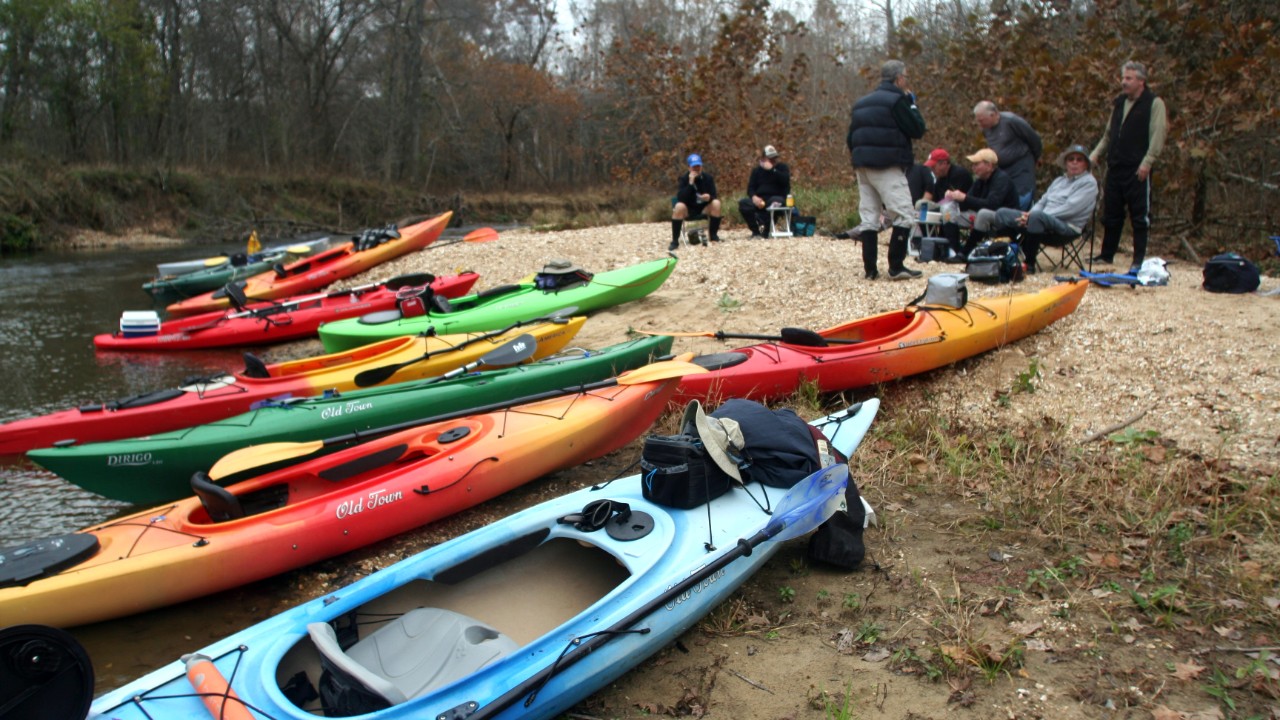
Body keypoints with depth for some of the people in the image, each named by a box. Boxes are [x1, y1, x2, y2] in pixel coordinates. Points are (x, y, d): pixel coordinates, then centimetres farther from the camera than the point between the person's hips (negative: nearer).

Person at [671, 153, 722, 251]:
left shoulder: (708, 177, -6)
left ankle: (713, 235, -12)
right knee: (679, 206, -34)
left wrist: (709, 197, -34)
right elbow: (680, 198, -25)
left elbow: (714, 196, -10)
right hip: (688, 210, -2)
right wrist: (690, 183, -31)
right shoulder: (684, 178, -12)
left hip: (704, 208, 2)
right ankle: (675, 240, -27)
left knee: (716, 203, -26)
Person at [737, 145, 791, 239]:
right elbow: (750, 188, 6)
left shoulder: (782, 167, 7)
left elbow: (785, 180, -13)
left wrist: (772, 169, -18)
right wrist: (754, 197, -17)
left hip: (777, 198, -3)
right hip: (760, 200, 3)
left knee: (775, 201, -40)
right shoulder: (757, 170, 13)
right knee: (743, 203, -24)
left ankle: (766, 231, -23)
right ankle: (756, 231, -14)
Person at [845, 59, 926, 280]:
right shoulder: (896, 99, -7)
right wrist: (912, 103, 4)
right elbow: (917, 130, -6)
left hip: (862, 165, 8)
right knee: (904, 216, -4)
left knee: (868, 218, 8)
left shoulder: (862, 102, 18)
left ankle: (870, 268, 6)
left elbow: (850, 137, 18)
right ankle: (896, 267, -8)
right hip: (887, 166, -8)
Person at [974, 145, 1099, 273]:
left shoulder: (1089, 182, 2)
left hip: (1067, 227, -7)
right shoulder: (1059, 180, 27)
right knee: (1003, 212, -10)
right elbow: (1042, 202, 19)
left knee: (1038, 217, -41)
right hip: (1046, 223, 8)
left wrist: (1033, 215, -17)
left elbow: (1070, 208, -11)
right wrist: (1029, 214, -7)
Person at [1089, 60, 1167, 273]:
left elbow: (1158, 136, -12)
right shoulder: (1119, 102, 17)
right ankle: (1107, 254, 23)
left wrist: (1147, 162, -20)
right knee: (1111, 214, 12)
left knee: (1139, 216, -2)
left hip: (1137, 170, -7)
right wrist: (1095, 154, 12)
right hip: (1115, 168, 7)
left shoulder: (1154, 104, -4)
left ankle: (1139, 259, 3)